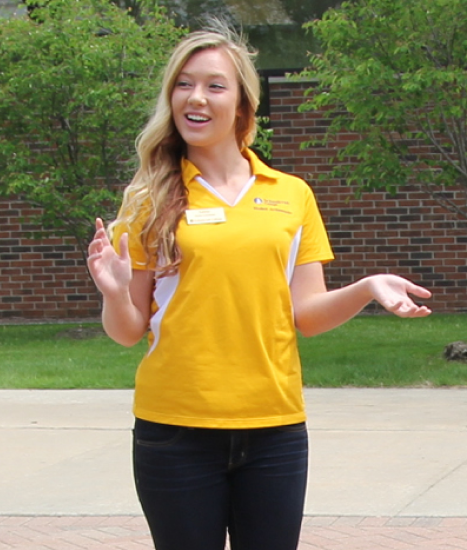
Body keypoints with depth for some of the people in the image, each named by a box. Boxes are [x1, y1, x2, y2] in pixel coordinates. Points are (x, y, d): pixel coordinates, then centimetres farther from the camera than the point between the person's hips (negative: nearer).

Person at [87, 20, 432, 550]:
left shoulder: (292, 194, 7)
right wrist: (115, 292, -19)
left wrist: (367, 288, -10)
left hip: (273, 426, 2)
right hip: (176, 427, -1)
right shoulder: (151, 202, 2)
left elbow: (307, 314, 7)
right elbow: (129, 330, 2)